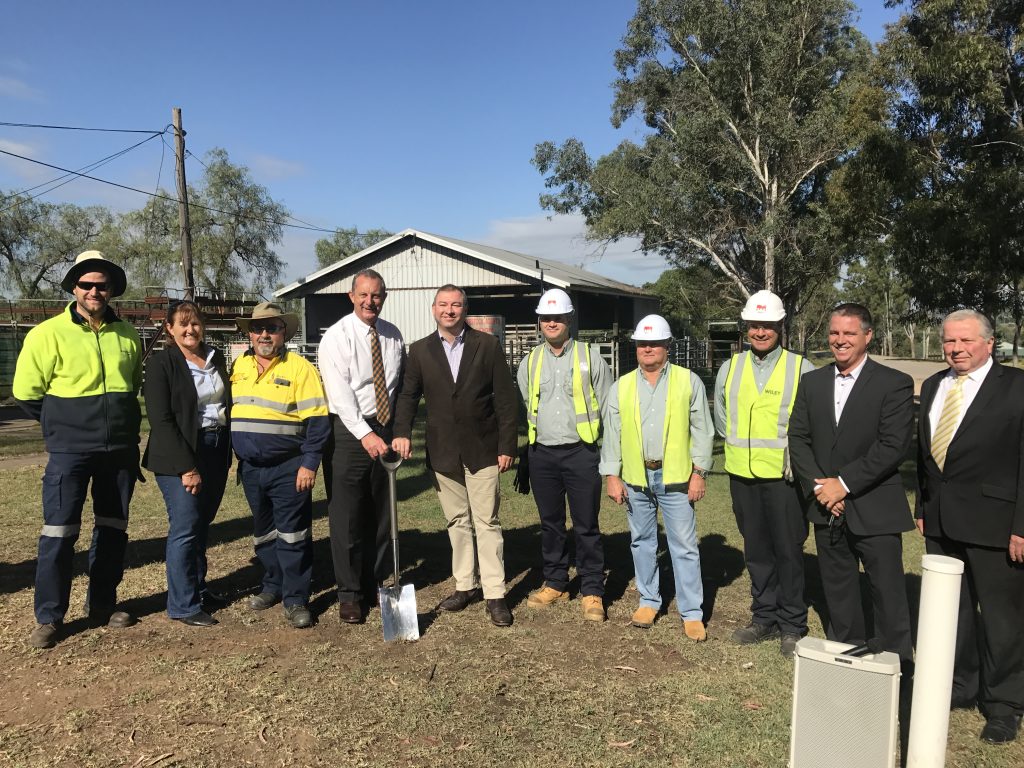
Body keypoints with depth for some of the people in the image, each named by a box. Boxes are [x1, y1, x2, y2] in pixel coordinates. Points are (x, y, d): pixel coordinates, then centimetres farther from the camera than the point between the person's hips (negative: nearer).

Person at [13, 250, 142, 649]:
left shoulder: (127, 335, 5)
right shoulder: (49, 333, -7)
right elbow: (26, 392, -2)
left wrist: (121, 421, 13)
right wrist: (63, 424, 5)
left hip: (120, 449, 4)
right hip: (70, 450, -4)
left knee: (113, 528, 12)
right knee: (59, 531, -3)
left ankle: (103, 605, 26)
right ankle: (49, 617, 11)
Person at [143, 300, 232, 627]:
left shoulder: (216, 358, 10)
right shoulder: (161, 363, -7)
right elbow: (161, 420, -13)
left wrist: (227, 453, 8)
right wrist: (187, 466, -17)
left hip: (216, 451, 6)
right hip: (180, 456, -6)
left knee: (201, 524, 14)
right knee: (185, 527, -4)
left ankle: (198, 589, 27)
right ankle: (183, 605, 6)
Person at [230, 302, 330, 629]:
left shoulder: (299, 368, -9)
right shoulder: (239, 366, 9)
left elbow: (317, 420, -12)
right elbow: (228, 411, 17)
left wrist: (309, 464, -16)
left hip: (289, 468, -5)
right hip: (250, 467, 6)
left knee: (292, 534, 0)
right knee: (263, 532, 17)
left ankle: (295, 599, 9)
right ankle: (273, 585, 34)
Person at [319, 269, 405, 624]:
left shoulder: (393, 336, 7)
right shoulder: (337, 336, -8)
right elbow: (341, 395, -17)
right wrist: (366, 435, -25)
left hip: (384, 428, 5)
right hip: (348, 430, -5)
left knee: (381, 515, 13)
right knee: (346, 517, 1)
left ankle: (374, 585, 28)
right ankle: (349, 594, 15)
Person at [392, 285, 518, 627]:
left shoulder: (487, 345, -2)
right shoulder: (420, 350, 5)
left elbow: (505, 399, -2)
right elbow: (408, 395, 7)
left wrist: (507, 446, -6)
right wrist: (402, 432, -11)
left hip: (482, 449, -3)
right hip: (443, 451, 3)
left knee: (487, 522, -1)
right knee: (457, 521, 12)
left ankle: (494, 594, 7)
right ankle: (465, 585, 25)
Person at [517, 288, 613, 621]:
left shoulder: (590, 357, 1)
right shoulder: (530, 362, 9)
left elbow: (607, 407, 4)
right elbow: (520, 408, 17)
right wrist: (520, 450, 13)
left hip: (581, 453, -3)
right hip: (541, 454, 3)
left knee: (586, 526, 1)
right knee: (550, 523, 13)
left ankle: (592, 591, 12)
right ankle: (555, 583, 27)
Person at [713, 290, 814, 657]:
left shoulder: (800, 368, -5)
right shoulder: (730, 367, 6)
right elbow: (721, 418, 16)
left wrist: (793, 454, -5)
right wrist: (740, 445, 9)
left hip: (785, 475, -4)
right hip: (742, 474, 4)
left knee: (788, 550, 4)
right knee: (756, 549, 14)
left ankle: (792, 626, 18)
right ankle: (764, 617, 27)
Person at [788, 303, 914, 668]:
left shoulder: (894, 383, -6)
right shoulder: (812, 382, 8)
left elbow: (893, 446, -14)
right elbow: (798, 438, 5)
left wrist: (845, 483, -16)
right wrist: (819, 487, -7)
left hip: (875, 511, -4)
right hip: (827, 507, 5)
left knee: (888, 596, 3)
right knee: (838, 594, 16)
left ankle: (897, 666, 18)